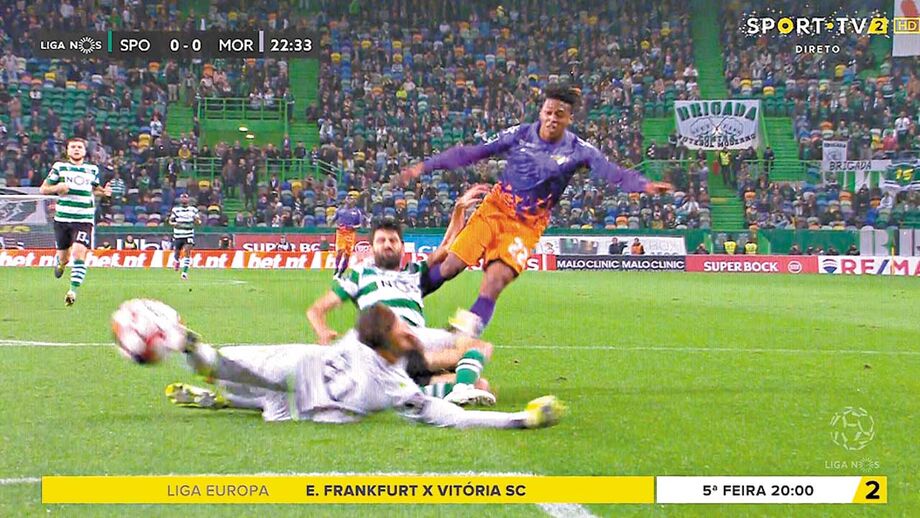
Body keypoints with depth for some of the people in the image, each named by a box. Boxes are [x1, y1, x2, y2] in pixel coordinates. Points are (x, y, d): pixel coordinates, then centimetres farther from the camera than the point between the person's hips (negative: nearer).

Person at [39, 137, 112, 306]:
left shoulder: (92, 170, 10)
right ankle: (59, 261, 48)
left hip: (84, 220, 0)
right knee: (64, 257, 10)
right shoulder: (59, 167, 4)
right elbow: (43, 189, 6)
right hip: (62, 218, 0)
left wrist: (104, 191, 4)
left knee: (79, 253, -19)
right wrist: (57, 187, -14)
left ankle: (73, 290, -19)